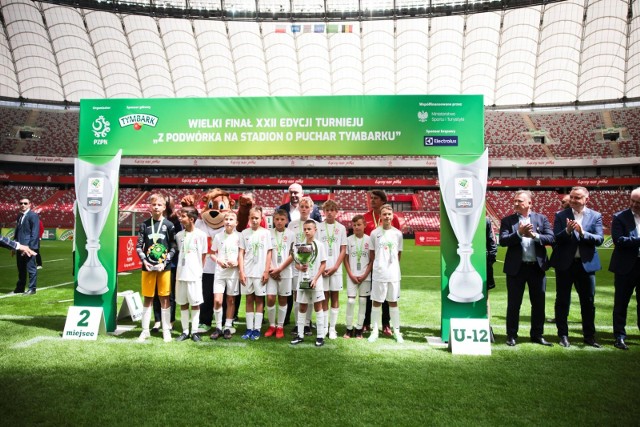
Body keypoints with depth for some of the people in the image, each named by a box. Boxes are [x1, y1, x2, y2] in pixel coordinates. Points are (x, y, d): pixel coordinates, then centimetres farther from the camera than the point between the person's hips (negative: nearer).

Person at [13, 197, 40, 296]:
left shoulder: (33, 215, -8)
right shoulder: (19, 216, 18)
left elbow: (35, 233, -13)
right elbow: (17, 232, 21)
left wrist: (29, 246, -18)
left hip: (29, 247, -8)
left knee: (31, 268, -2)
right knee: (21, 269, 15)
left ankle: (32, 288, 4)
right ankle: (20, 288, 24)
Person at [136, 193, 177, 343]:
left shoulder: (169, 225, 0)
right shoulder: (144, 225, 5)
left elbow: (173, 247, 0)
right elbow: (139, 246, 5)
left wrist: (164, 263, -11)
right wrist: (144, 260, -10)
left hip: (164, 267, -1)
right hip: (148, 267, 1)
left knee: (164, 298, 4)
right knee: (148, 298, 8)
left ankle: (166, 330, 13)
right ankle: (145, 330, 18)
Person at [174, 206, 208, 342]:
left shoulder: (201, 235, -4)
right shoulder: (179, 235, 6)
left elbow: (203, 255, 2)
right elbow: (178, 253, 12)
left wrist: (199, 270, 1)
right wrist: (177, 270, 6)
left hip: (195, 274, -3)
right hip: (181, 274, 4)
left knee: (195, 303, 3)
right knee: (183, 303, 9)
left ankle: (194, 331, 11)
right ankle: (185, 331, 18)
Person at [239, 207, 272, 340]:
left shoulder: (266, 233, 2)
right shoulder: (245, 233, 5)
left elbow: (268, 253, 1)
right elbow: (241, 253, 4)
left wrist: (266, 271, -6)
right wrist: (241, 272, -3)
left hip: (260, 273, -2)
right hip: (246, 273, 2)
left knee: (259, 299, 3)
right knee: (249, 299, 7)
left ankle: (257, 329, 8)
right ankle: (249, 328, 12)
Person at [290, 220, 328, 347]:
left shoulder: (319, 245, -4)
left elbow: (323, 264, -3)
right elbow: (296, 264, 8)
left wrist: (315, 279, -12)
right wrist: (300, 267, -16)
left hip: (316, 281, -3)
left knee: (318, 307, 3)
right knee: (302, 308, 10)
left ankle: (320, 336, 9)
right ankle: (300, 335, 19)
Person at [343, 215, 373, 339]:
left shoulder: (369, 240, -1)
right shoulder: (349, 239, 1)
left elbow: (372, 260, 1)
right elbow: (345, 259, 3)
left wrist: (364, 275, -7)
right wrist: (351, 275, -6)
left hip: (365, 276, 0)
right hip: (351, 276, 0)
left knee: (363, 301, 4)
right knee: (350, 301, -3)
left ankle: (359, 328, 12)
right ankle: (349, 328, 6)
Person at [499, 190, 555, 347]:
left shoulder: (541, 219, 6)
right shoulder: (508, 220, 2)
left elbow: (551, 238, -3)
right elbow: (502, 241, -10)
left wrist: (535, 235, -18)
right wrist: (519, 233, -22)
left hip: (537, 267, 2)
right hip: (516, 267, -2)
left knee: (539, 303, 10)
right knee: (514, 303, 5)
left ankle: (537, 335, 24)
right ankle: (512, 335, 16)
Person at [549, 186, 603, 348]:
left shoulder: (595, 216, 3)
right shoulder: (561, 215, 0)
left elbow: (599, 239, -8)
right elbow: (555, 239, -7)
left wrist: (582, 232, -23)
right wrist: (567, 231, -25)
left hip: (586, 264, 1)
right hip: (564, 264, -1)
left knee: (588, 302, 8)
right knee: (562, 301, 6)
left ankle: (589, 336, 20)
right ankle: (563, 335, 17)